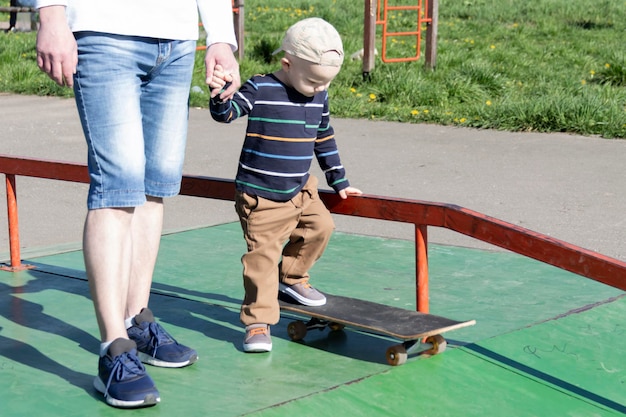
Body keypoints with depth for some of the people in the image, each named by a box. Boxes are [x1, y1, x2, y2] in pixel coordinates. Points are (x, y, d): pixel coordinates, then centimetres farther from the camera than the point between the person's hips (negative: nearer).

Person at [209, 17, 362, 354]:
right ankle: (258, 322, 0)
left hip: (299, 190, 6)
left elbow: (324, 140, 16)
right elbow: (226, 113, -22)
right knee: (262, 254, -7)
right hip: (260, 196, -6)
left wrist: (339, 181, 19)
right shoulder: (260, 90, -14)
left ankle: (291, 278, 30)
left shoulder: (319, 97, 4)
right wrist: (221, 95, -45)